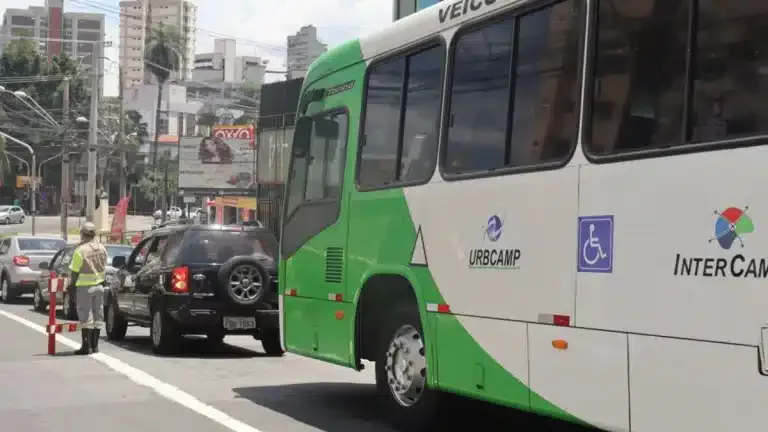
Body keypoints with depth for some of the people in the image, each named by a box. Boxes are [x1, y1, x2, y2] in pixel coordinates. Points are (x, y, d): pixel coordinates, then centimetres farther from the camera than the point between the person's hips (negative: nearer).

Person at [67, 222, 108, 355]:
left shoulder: (80, 250, -15)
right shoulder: (102, 249, 4)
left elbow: (75, 272, -12)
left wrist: (72, 287, -2)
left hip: (84, 287, -6)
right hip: (99, 285, 6)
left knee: (86, 317, -2)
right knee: (98, 316, 11)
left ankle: (86, 346, -3)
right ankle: (94, 345, 16)